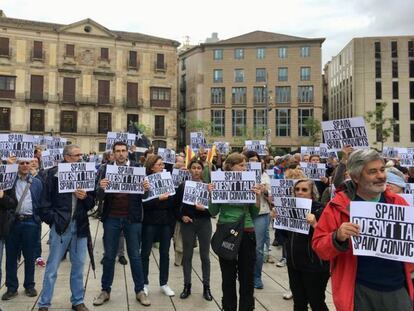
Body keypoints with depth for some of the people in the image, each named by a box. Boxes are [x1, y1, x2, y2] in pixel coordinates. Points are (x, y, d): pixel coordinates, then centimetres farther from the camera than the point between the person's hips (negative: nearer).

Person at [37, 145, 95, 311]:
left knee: (78, 265, 12)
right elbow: (45, 200, -3)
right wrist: (52, 220, -9)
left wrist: (85, 197, -14)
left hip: (80, 225, 3)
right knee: (52, 267, 6)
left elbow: (92, 202, 6)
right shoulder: (54, 173, -3)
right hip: (60, 225, -3)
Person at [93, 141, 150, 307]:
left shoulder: (138, 168, 0)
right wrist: (101, 188, -26)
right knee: (109, 256, 12)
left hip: (132, 218, 0)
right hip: (111, 218, 1)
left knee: (135, 255, 9)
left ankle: (140, 291, 21)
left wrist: (146, 189, -21)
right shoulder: (105, 169, 1)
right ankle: (105, 290, 26)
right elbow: (99, 197, -4)